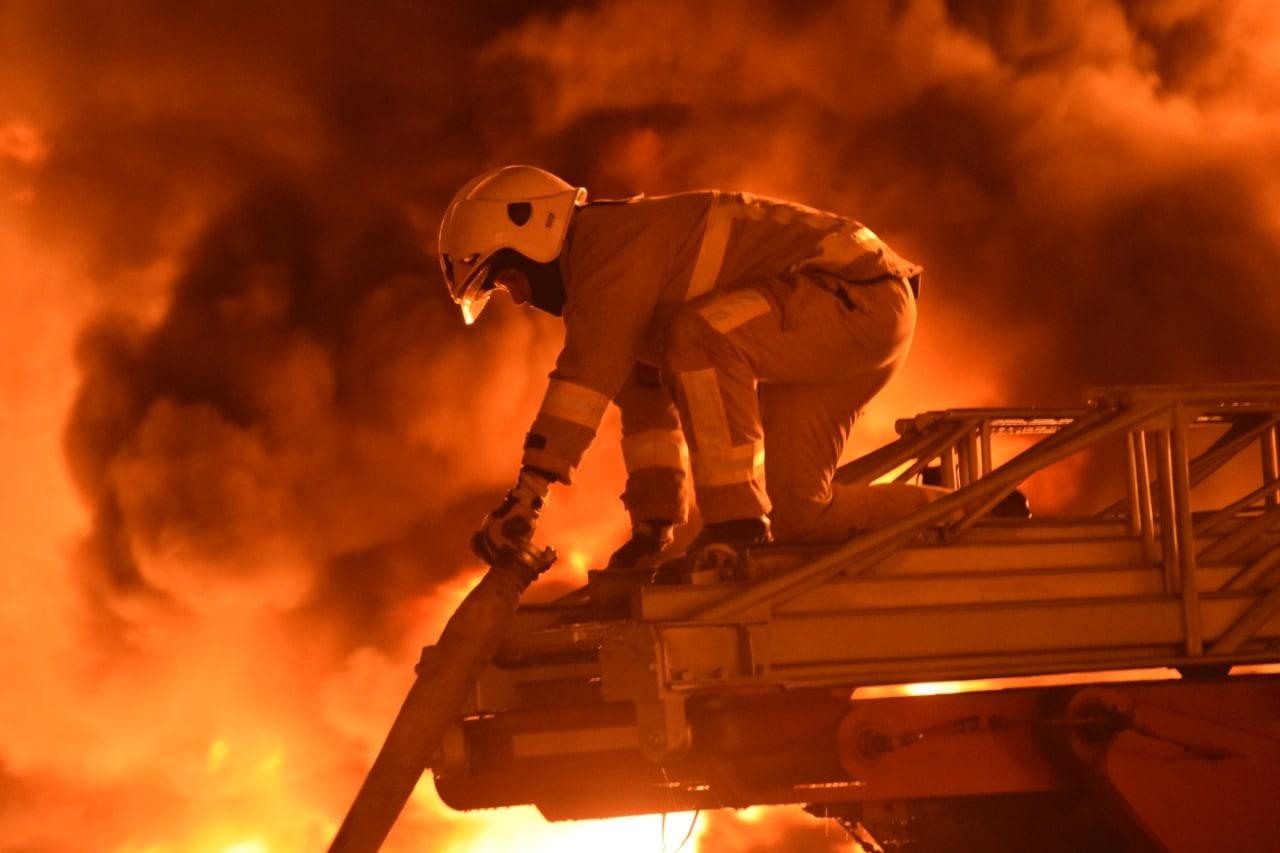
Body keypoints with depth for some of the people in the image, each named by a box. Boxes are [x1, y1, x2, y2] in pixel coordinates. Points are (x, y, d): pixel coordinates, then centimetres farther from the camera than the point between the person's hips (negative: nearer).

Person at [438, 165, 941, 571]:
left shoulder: (616, 239, -15)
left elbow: (589, 370, -26)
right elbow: (647, 406, 23)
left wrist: (527, 494, -28)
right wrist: (651, 527, 18)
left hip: (860, 298, -11)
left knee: (699, 336, -31)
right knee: (797, 515, 8)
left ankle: (738, 525, -25)